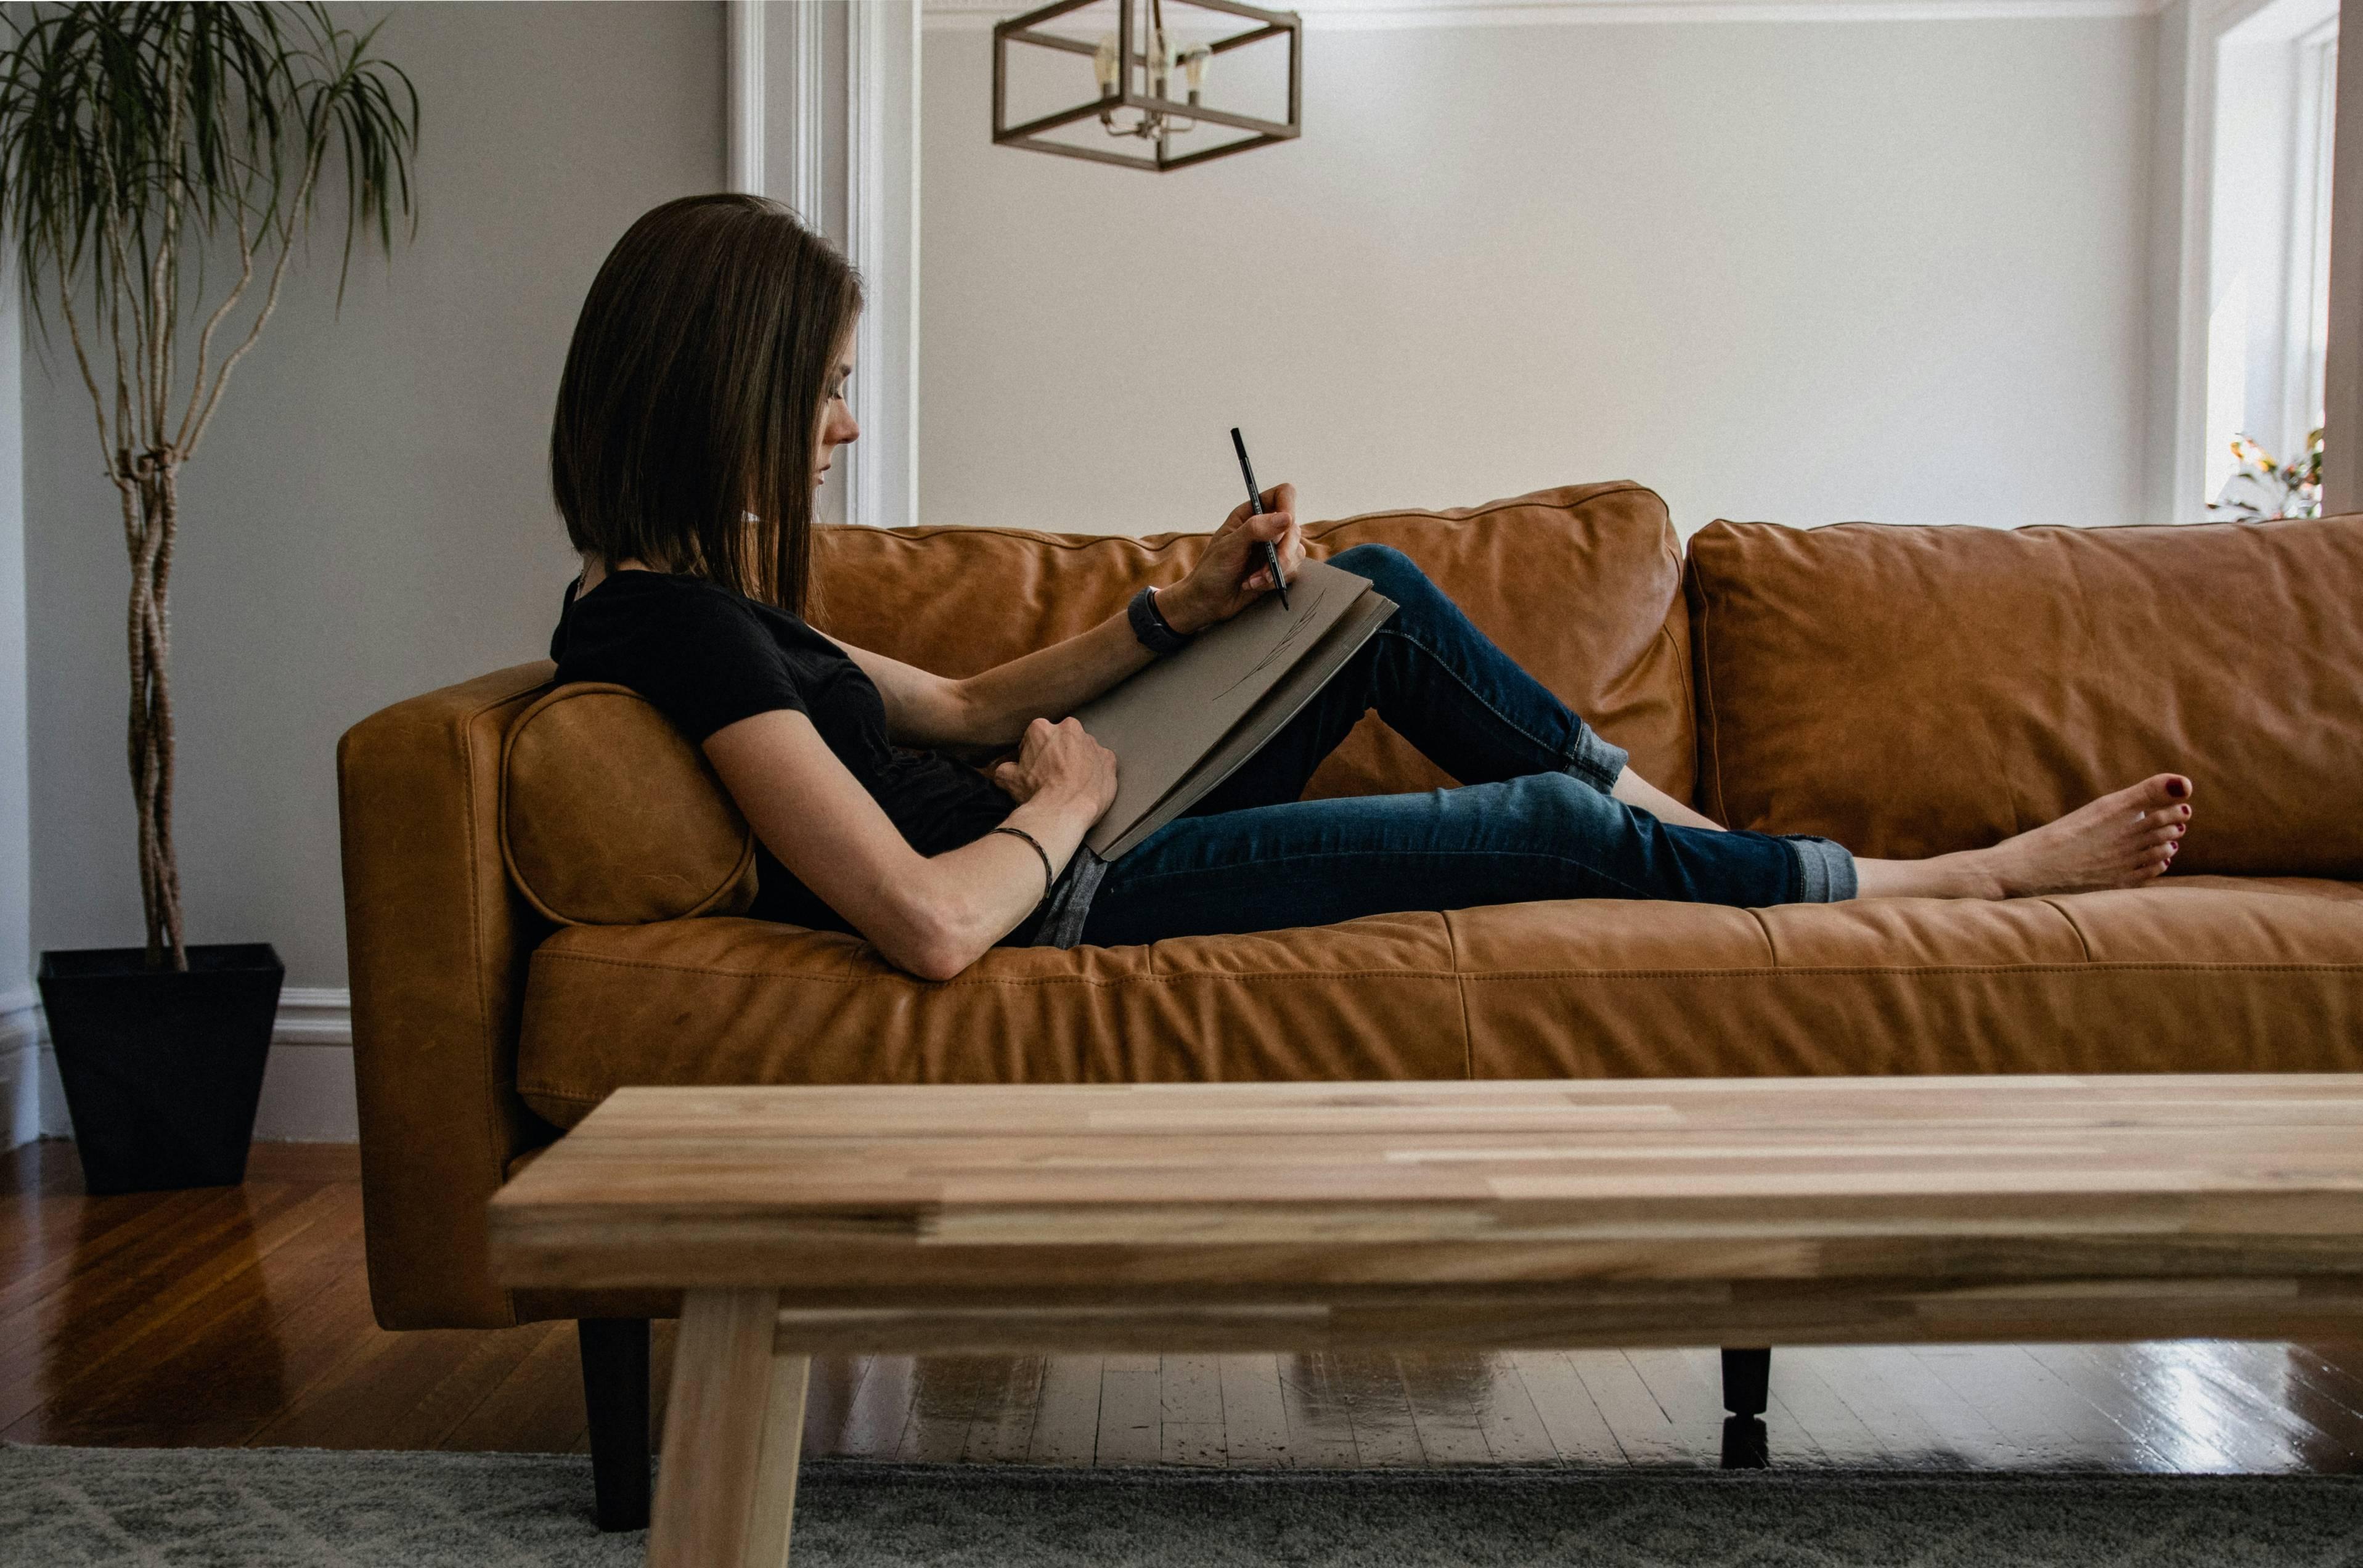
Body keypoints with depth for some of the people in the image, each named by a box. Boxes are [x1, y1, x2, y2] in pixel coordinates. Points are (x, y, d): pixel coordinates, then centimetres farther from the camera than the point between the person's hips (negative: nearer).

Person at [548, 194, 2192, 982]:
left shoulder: (682, 590, 5)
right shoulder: (684, 627, -26)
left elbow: (961, 706, 14)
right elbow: (933, 922, -34)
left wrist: (1186, 606, 3)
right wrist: (1066, 800, -13)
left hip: (1066, 850, 10)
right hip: (1074, 903, -10)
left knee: (1382, 588, 13)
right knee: (1542, 827, -3)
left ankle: (1677, 820, 23)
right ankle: (1985, 874, 17)